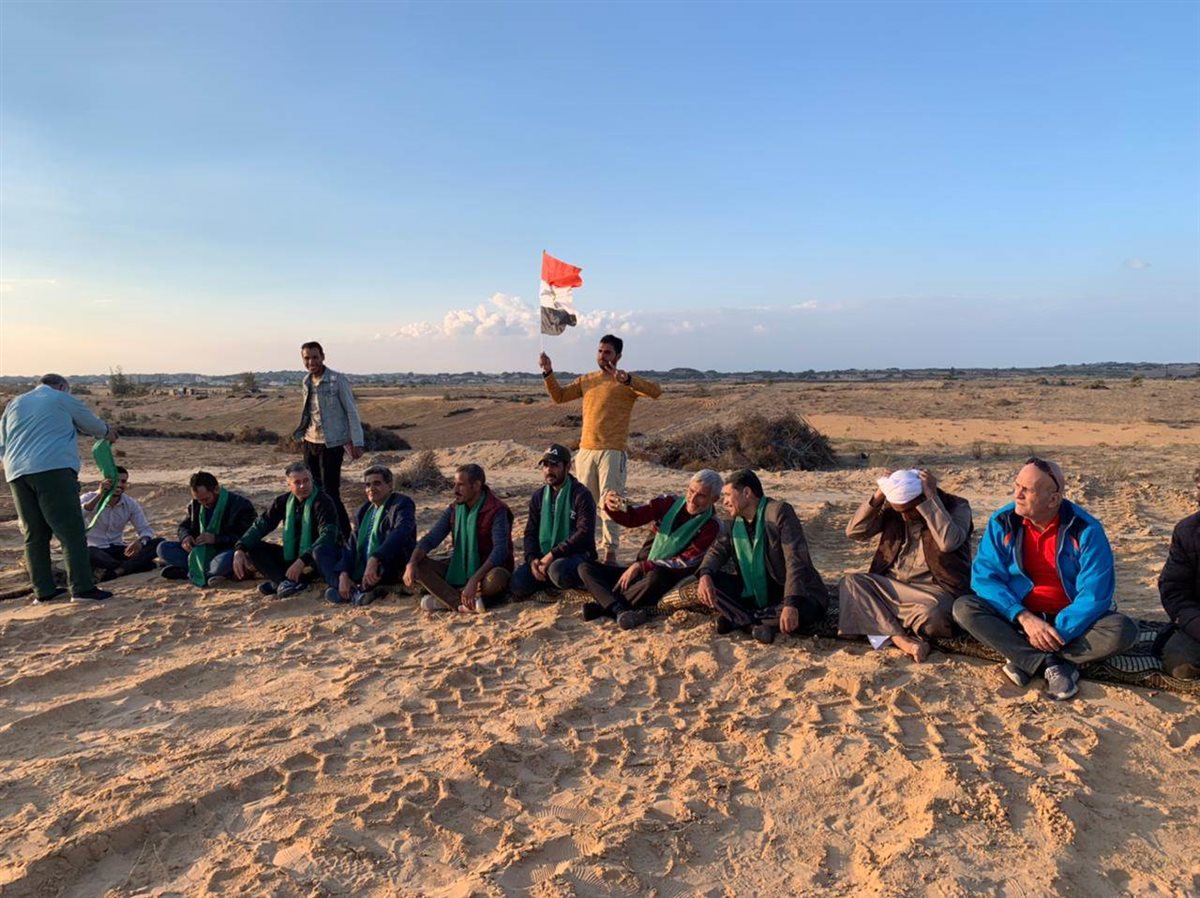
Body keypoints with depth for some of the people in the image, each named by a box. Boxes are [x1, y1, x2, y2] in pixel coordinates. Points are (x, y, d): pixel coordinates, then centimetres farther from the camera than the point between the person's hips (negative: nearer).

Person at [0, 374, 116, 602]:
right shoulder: (63, 399, 9)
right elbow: (92, 425, 22)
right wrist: (107, 432, 40)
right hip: (54, 470, -6)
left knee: (34, 534, 10)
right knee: (71, 531, -7)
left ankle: (43, 590, 11)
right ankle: (82, 588, -11)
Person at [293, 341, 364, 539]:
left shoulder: (338, 380, -10)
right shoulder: (306, 382, 9)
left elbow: (352, 411, -10)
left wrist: (357, 442, -15)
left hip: (331, 443, -7)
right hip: (310, 442, 7)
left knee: (330, 493, -8)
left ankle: (345, 536, 3)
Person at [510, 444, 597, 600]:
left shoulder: (581, 495, -7)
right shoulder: (538, 497, 12)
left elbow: (584, 534, -17)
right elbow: (530, 533, 11)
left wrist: (553, 555, -22)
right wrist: (532, 559, -9)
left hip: (577, 554, -5)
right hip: (544, 557, 5)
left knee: (558, 570, -39)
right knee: (517, 585, -18)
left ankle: (578, 582, -4)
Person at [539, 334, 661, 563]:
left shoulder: (626, 382, -1)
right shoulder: (586, 380, 15)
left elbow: (656, 391, -16)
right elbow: (559, 396, 17)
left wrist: (627, 380, -27)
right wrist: (548, 372, 4)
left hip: (612, 452, -5)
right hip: (586, 450, 5)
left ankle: (610, 551, -2)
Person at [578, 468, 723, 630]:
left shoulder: (711, 526, -7)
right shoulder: (669, 503, 5)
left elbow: (685, 562, -14)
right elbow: (631, 518, -2)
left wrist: (641, 567, -20)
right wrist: (613, 508, -26)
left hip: (669, 581, -5)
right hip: (640, 573, 5)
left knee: (655, 578, -40)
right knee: (586, 568, -8)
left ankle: (602, 607, -26)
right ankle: (621, 611, -32)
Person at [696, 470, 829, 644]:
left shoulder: (779, 511, -16)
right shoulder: (737, 522, 7)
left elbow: (796, 560, -26)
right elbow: (718, 550, 2)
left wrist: (791, 604, -39)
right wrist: (705, 574, -23)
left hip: (796, 594, -6)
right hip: (754, 594, 6)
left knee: (803, 613, -39)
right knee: (704, 584, -9)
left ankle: (738, 619, -21)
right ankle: (756, 625, -22)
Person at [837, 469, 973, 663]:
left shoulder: (956, 507, -7)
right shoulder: (891, 509, 5)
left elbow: (948, 542, -27)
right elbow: (854, 532, -4)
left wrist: (932, 497, -25)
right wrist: (878, 496, -12)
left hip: (934, 588, -5)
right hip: (891, 584, 5)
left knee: (930, 615, -39)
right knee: (850, 582, -21)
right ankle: (900, 639, -34)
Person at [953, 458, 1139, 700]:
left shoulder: (1086, 530, -13)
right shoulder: (1002, 523, -8)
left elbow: (1095, 594, -17)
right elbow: (985, 577, -12)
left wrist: (1059, 632, -25)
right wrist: (1023, 618, -25)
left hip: (1069, 622, -1)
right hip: (1018, 617, 1)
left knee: (1123, 631, -29)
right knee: (964, 608, -24)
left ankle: (1026, 660, -24)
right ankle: (1053, 665, -29)